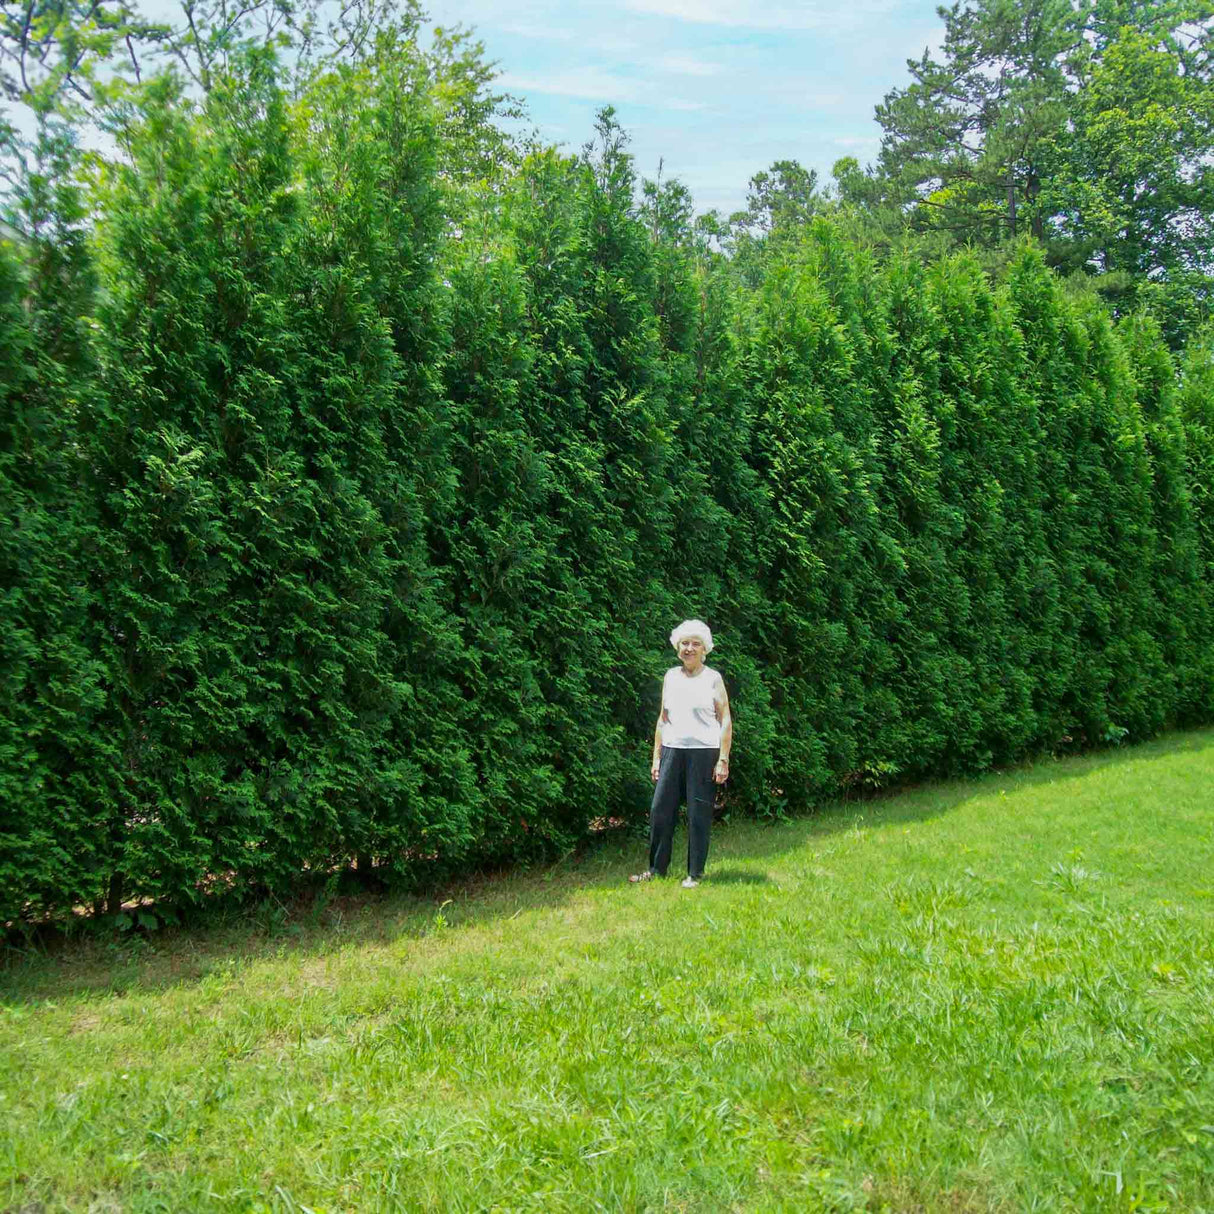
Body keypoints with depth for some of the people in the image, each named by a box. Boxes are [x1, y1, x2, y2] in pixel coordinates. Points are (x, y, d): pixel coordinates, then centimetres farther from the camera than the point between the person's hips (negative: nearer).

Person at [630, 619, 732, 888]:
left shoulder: (713, 679, 0)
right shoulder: (670, 677, 11)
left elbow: (725, 721, -2)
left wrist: (723, 760, -9)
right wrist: (656, 757, 12)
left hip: (703, 752, -4)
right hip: (672, 751, 4)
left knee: (698, 815, 0)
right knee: (660, 810, 3)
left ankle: (695, 873, 12)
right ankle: (657, 868, 17)